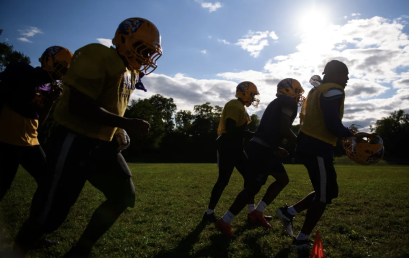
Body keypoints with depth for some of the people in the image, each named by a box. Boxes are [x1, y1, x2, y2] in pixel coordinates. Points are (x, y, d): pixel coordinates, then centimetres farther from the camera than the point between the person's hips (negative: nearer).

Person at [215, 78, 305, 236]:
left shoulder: (277, 103, 24)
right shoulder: (289, 103, -5)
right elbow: (284, 130, -16)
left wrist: (276, 149, 24)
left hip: (262, 148, 10)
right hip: (262, 149, -10)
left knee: (283, 179, 17)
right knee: (253, 188, -5)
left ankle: (258, 212, 19)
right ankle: (224, 221, 4)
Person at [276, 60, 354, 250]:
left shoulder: (318, 90, 18)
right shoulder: (333, 92, -11)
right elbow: (334, 126, -20)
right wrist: (351, 134, -1)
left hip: (308, 144, 10)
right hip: (317, 148, -9)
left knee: (326, 192, 18)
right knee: (324, 196, 4)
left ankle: (288, 212, 20)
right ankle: (302, 240, 14)